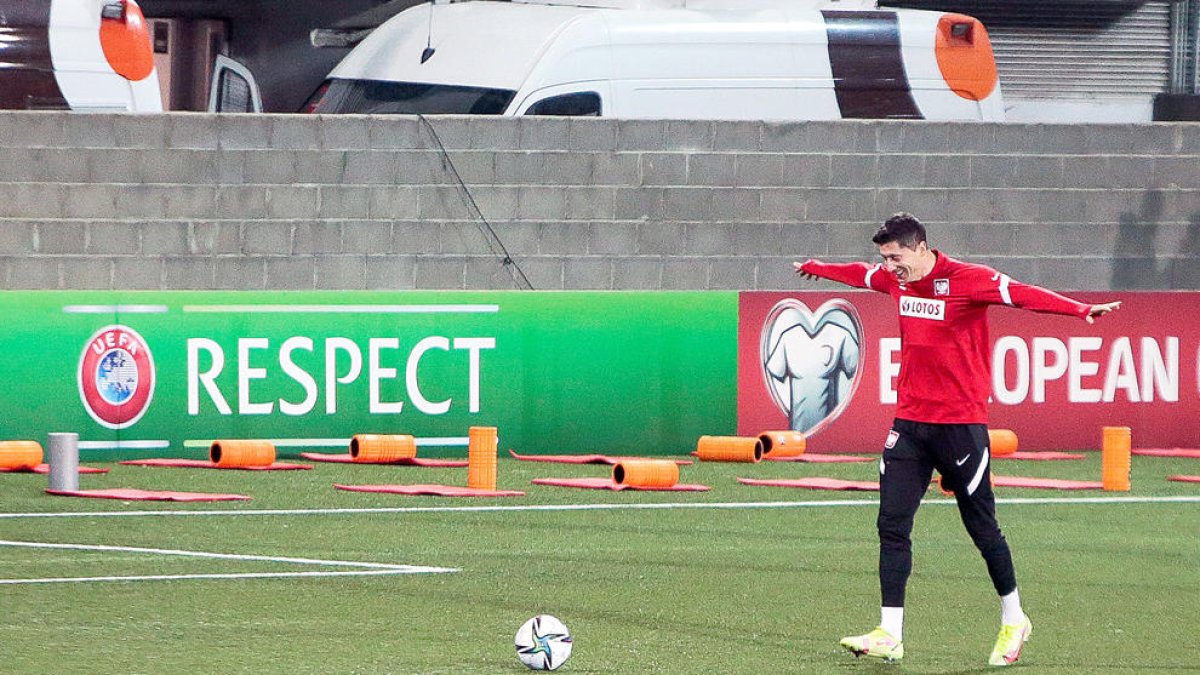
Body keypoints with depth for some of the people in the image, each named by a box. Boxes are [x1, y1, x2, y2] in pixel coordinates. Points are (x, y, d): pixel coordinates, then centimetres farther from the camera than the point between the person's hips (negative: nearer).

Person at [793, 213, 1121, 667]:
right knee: (892, 525, -3)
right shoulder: (896, 279, 6)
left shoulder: (967, 280, -15)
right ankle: (889, 634, -2)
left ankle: (1013, 620, 23)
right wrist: (814, 269, 46)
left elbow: (1023, 295, -28)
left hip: (960, 424, -6)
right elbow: (859, 275, 28)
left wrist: (1082, 310, -42)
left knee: (982, 527, 4)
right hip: (910, 421, 6)